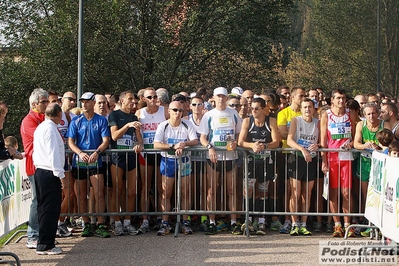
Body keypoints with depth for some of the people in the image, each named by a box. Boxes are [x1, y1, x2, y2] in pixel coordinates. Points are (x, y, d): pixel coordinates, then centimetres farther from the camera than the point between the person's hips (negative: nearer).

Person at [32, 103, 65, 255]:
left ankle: (44, 242, 20)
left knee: (43, 208, 14)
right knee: (50, 210, -7)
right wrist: (60, 175, -17)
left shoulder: (40, 128, 16)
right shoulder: (50, 129, -14)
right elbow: (53, 153, -19)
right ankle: (45, 245, -5)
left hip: (40, 171, 10)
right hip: (50, 174, -10)